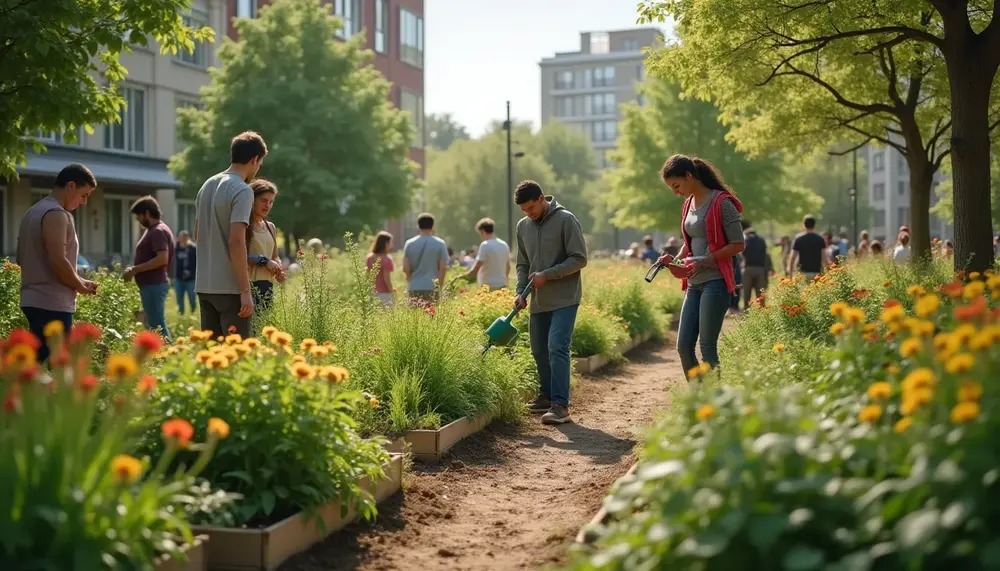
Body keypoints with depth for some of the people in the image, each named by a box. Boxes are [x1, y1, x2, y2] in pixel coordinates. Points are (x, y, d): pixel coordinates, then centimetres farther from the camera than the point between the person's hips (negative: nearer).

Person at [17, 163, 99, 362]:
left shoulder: (33, 212, 17)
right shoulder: (56, 214, -14)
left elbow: (21, 258, 23)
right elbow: (58, 261, -22)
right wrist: (81, 285, -5)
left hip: (33, 300, 10)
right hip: (52, 304, -10)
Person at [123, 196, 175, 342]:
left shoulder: (158, 231, -15)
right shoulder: (153, 231, 17)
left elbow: (162, 259, -24)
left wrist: (135, 269, -19)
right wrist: (135, 270, 10)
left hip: (154, 285, -11)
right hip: (151, 285, 11)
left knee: (157, 326, -10)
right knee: (155, 325, 13)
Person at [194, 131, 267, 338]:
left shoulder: (207, 186, 14)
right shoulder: (242, 191, -12)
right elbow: (236, 241, -20)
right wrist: (246, 290, -19)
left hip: (204, 284, 8)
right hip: (229, 288, -8)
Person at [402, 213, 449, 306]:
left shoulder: (409, 243, 4)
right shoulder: (440, 244, -1)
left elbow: (405, 268, 0)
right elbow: (443, 268, -5)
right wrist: (439, 285, 3)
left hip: (414, 288, 2)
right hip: (432, 288, -2)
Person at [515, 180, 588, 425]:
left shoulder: (565, 220, -8)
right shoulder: (523, 226, 10)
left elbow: (579, 259, -11)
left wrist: (547, 275, -16)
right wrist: (521, 292, 0)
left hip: (564, 299, -7)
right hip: (538, 301, 7)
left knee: (557, 347, -16)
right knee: (539, 350, 11)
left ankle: (560, 404, -17)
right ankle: (547, 395, 27)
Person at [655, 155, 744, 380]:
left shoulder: (721, 203, -9)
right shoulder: (688, 205, 15)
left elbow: (738, 244, -10)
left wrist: (705, 261, -18)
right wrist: (676, 258, 6)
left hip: (715, 282, -8)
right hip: (694, 284, 8)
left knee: (707, 348, -7)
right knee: (683, 347, 5)